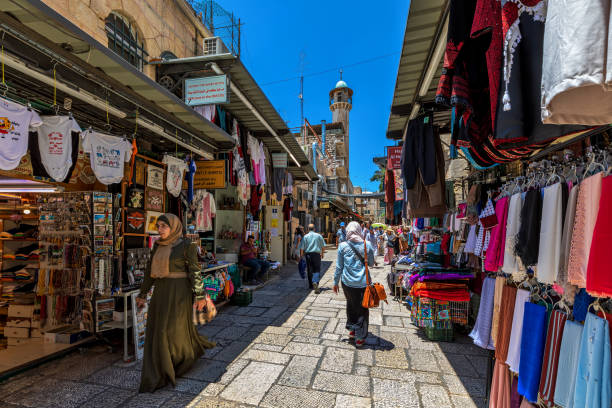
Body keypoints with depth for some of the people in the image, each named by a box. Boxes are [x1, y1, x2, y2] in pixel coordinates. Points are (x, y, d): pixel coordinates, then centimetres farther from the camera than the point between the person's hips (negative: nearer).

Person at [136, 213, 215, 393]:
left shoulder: (186, 246, -11)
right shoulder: (158, 246, 8)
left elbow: (195, 271, -12)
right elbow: (150, 270, 13)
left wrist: (200, 295, -13)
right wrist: (143, 294, 16)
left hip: (179, 292, -7)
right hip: (161, 292, 7)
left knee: (172, 331, -4)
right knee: (158, 330, 11)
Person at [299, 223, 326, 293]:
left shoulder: (305, 236, 1)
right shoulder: (319, 235, 3)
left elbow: (302, 247, -3)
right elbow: (323, 246, 6)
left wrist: (301, 255, 5)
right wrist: (322, 253, 20)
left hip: (308, 254, 1)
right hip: (316, 254, -1)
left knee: (310, 270, 11)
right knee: (317, 270, 0)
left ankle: (311, 285, 19)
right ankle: (315, 282, -23)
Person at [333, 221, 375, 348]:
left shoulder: (343, 246, -7)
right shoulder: (367, 246, -5)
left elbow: (339, 267, -1)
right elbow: (371, 263, 9)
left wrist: (335, 282, 9)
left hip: (348, 282, 0)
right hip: (363, 283, 0)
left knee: (351, 305, 24)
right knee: (362, 309, 13)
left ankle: (352, 330, 32)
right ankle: (360, 337, 21)